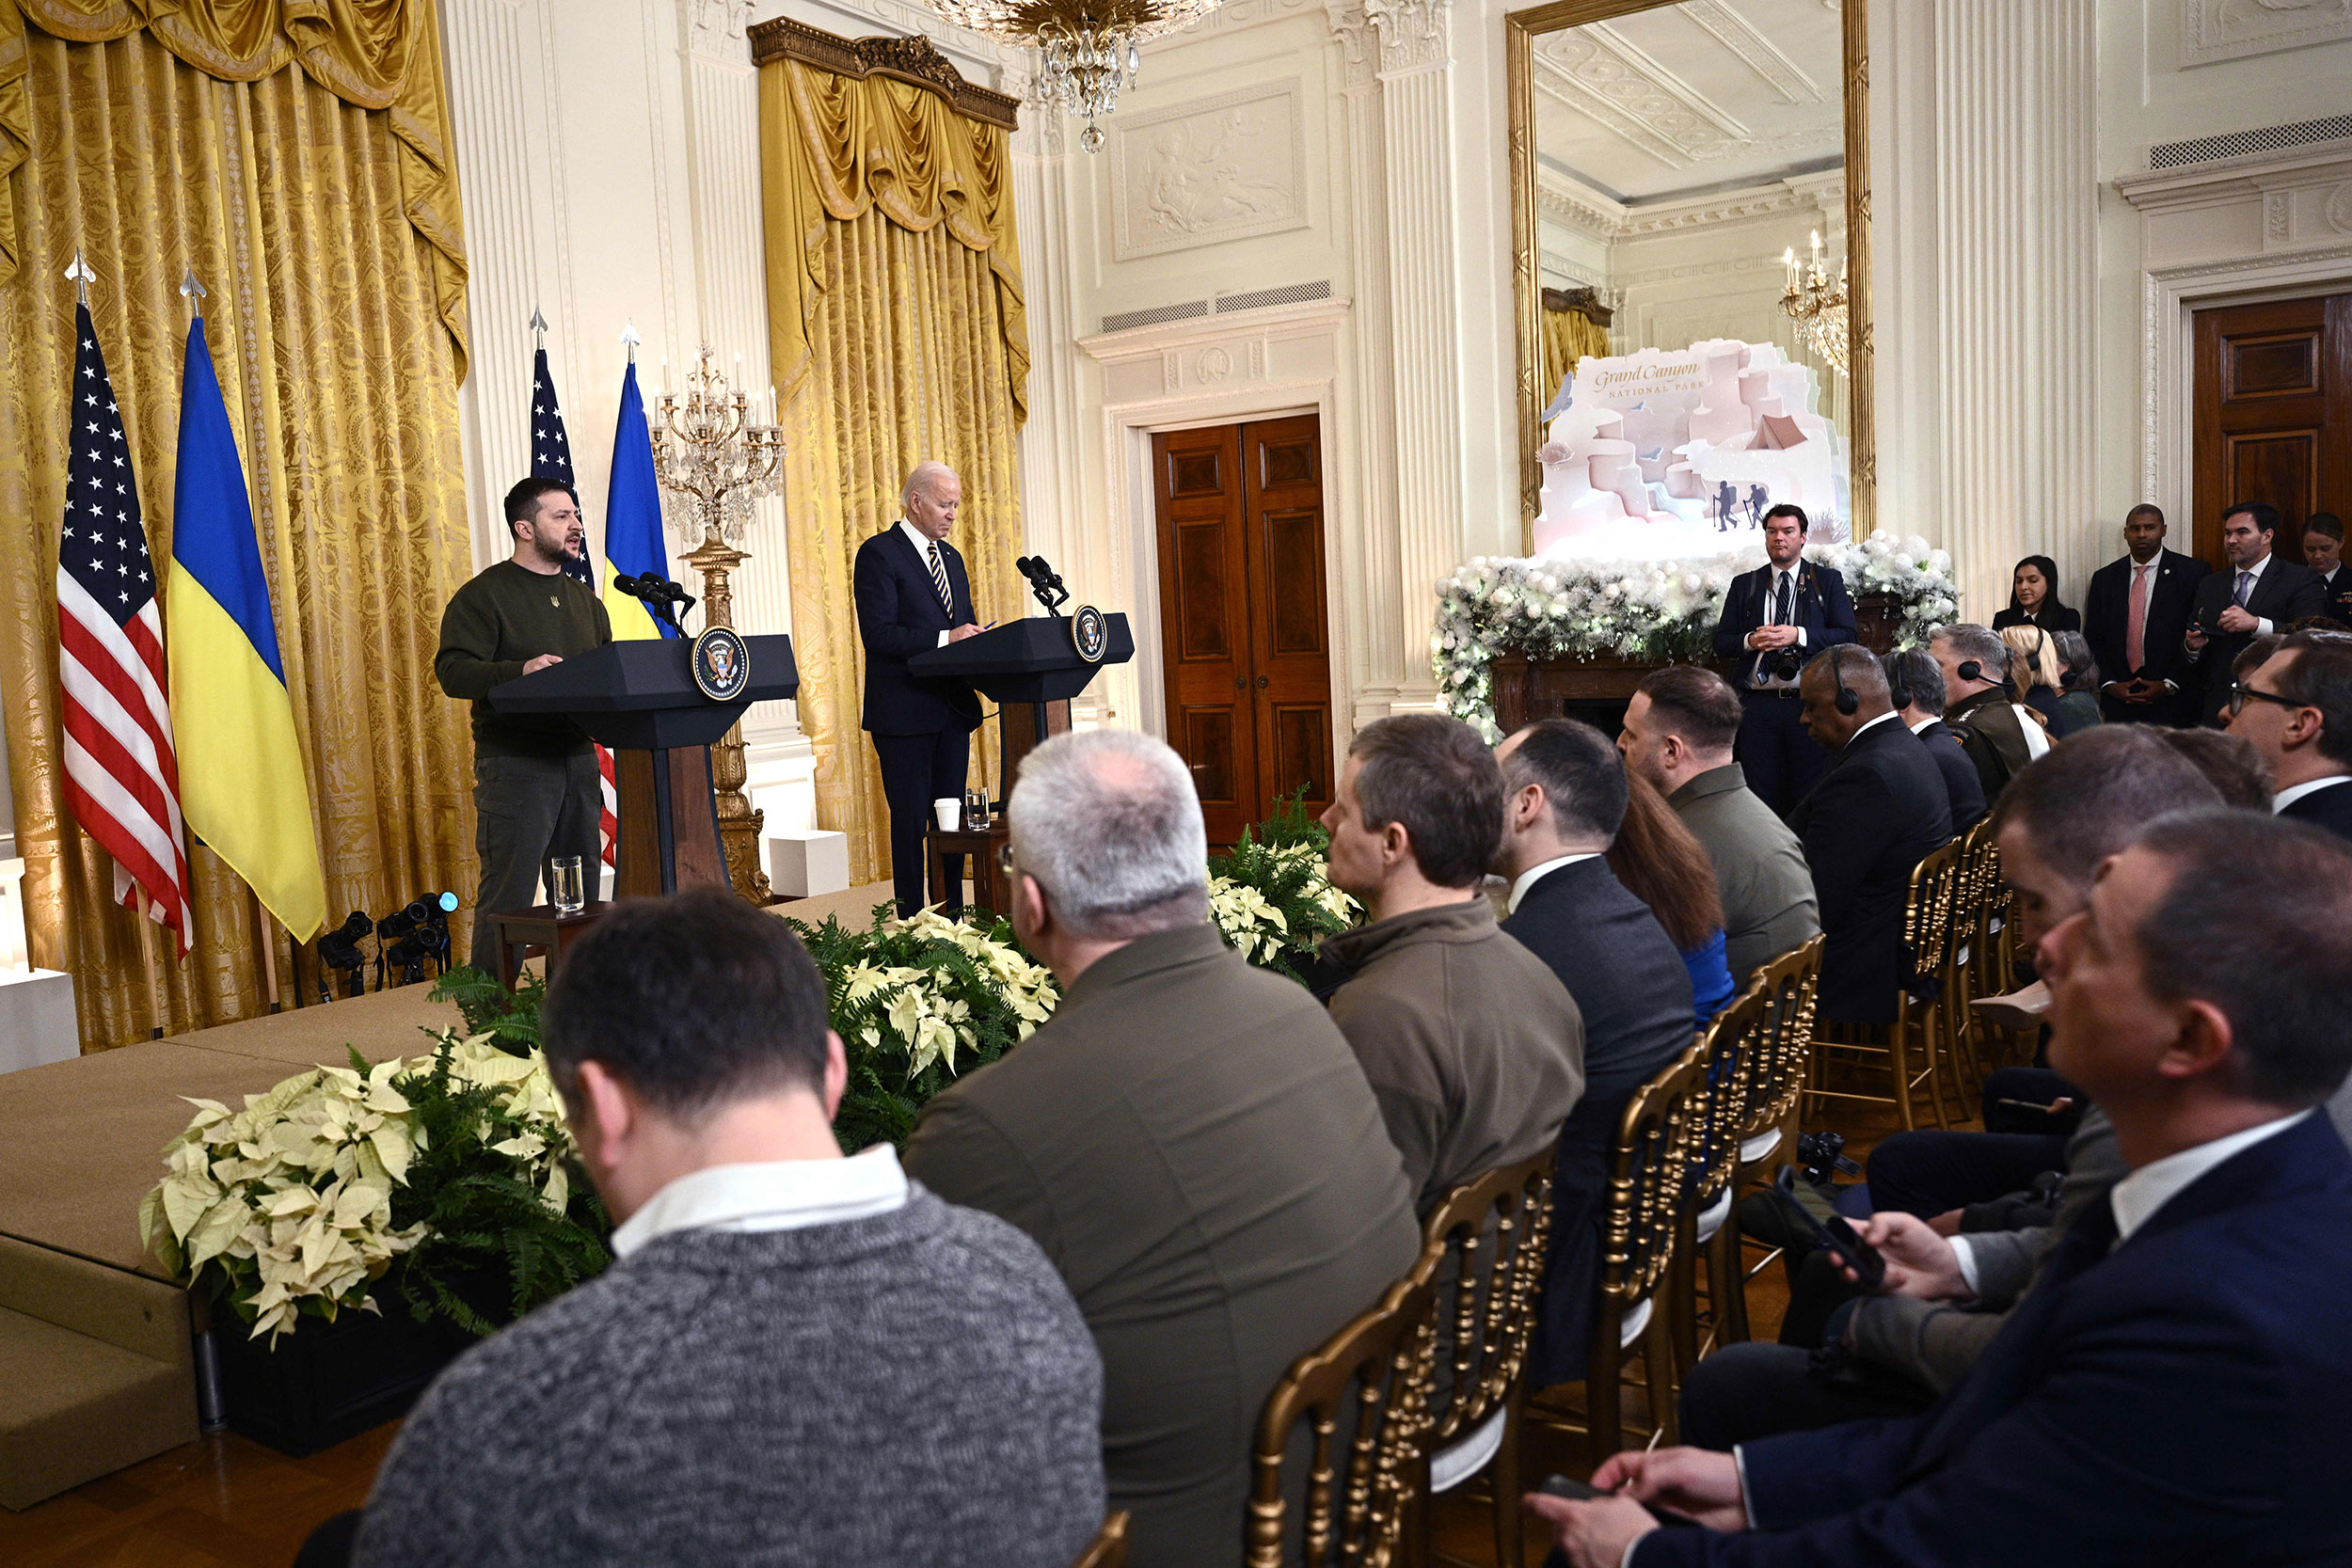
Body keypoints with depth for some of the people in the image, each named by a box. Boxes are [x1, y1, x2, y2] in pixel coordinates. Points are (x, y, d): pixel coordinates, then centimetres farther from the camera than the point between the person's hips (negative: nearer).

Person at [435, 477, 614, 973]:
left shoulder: (584, 599, 20)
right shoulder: (484, 594, -2)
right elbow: (452, 670, -13)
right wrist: (520, 670, -29)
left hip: (579, 758, 7)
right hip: (514, 761, -7)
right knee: (509, 894, -8)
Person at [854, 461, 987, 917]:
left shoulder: (951, 557, 18)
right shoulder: (879, 553, -7)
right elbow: (877, 633, -17)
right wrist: (945, 638, -24)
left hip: (953, 708, 7)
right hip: (905, 712, -7)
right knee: (911, 820, -2)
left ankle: (953, 915, 16)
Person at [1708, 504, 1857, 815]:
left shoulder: (1828, 580, 10)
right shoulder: (1744, 585, 15)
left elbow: (1847, 635, 0)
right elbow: (1721, 643, 12)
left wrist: (1798, 635, -13)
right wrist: (1750, 640, -9)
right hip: (1758, 705, 2)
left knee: (1812, 795, -3)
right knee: (1763, 796, 0)